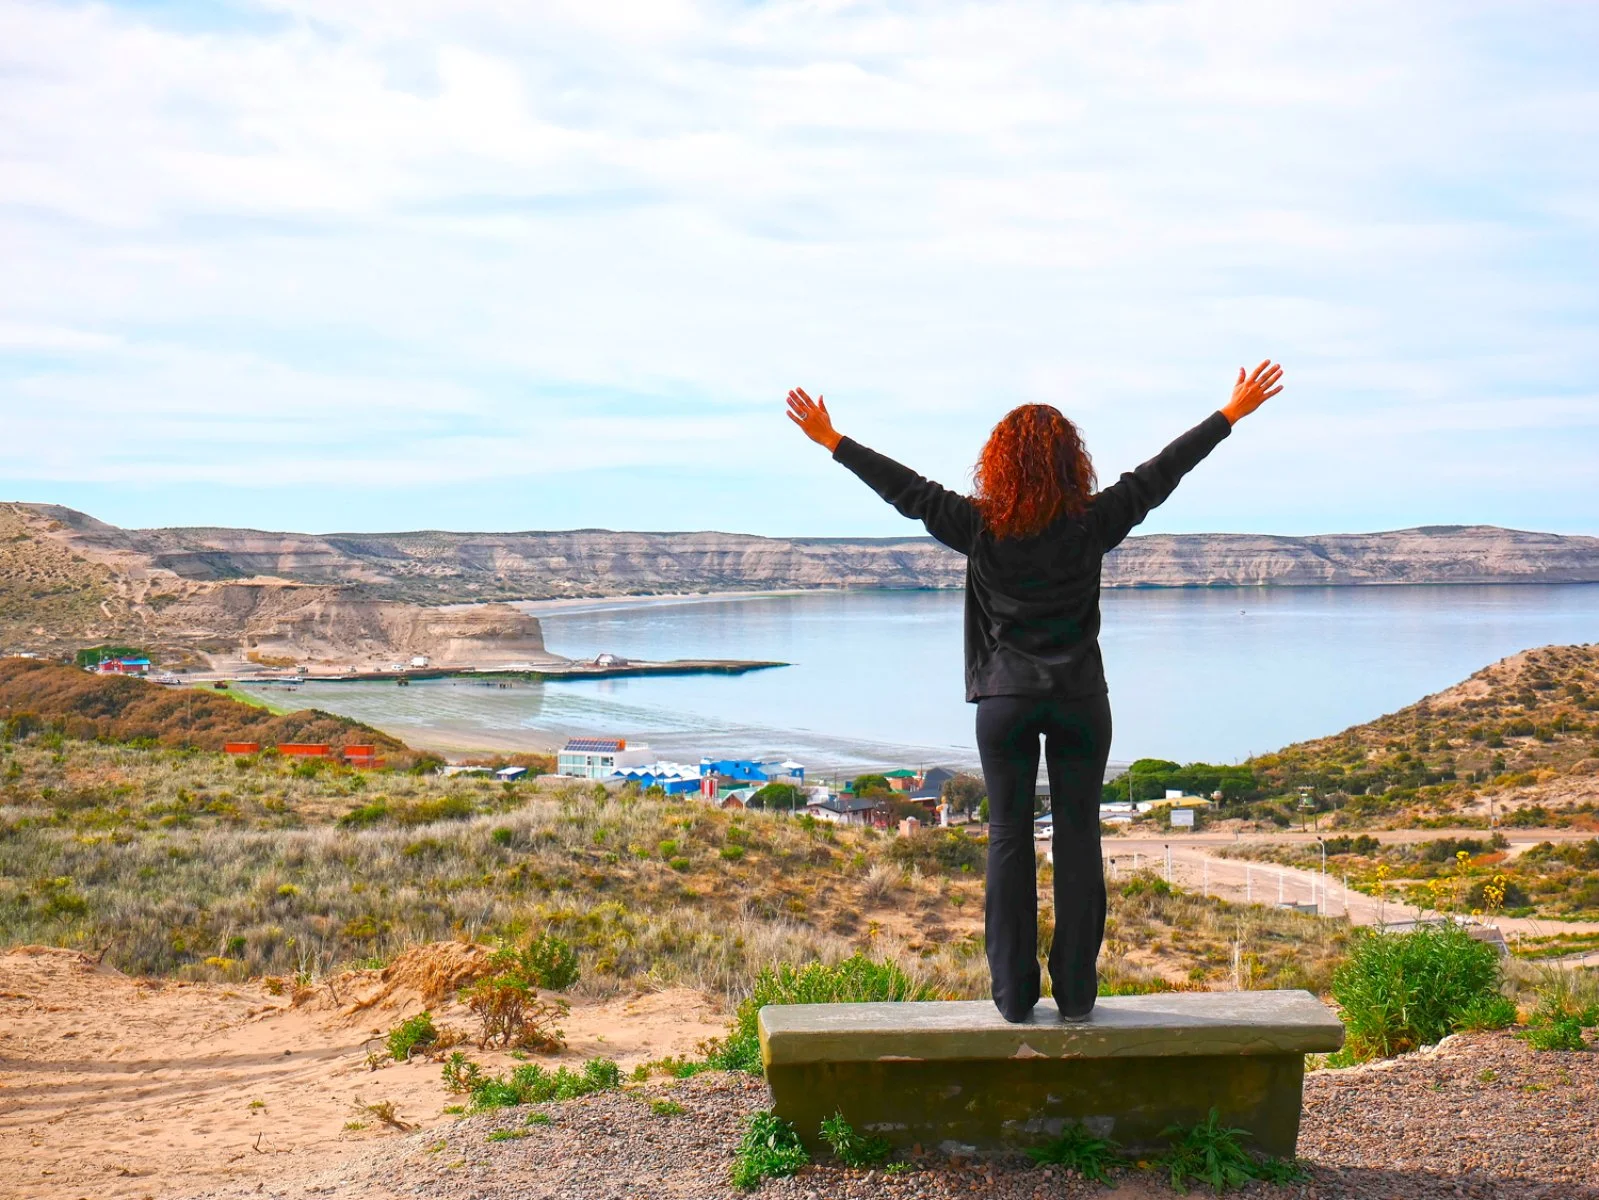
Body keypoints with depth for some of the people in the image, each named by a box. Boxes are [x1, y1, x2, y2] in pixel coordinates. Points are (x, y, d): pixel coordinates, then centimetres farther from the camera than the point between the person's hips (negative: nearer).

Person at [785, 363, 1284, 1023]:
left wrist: (831, 440, 9)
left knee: (1008, 840, 5)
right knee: (1078, 838, 6)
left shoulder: (979, 527, -7)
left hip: (1005, 699, 0)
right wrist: (1233, 412, 9)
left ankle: (1013, 992, 7)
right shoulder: (1092, 524, -6)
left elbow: (907, 489, 0)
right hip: (1080, 697, 0)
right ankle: (1076, 992, 9)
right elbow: (1160, 472, 1)